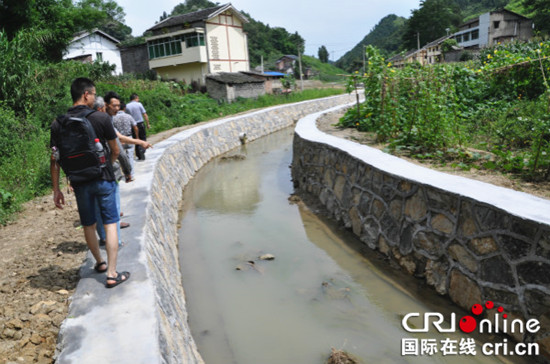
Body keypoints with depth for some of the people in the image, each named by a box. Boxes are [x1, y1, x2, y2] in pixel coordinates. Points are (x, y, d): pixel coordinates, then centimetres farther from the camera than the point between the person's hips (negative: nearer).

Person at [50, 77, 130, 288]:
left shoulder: (58, 124, -1)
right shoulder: (101, 118, -10)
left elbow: (54, 160, -1)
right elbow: (115, 151, -1)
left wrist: (56, 190, 5)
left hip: (79, 182, 4)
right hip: (103, 179, -3)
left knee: (88, 226, 17)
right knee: (109, 224, 3)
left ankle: (99, 263, 37)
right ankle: (112, 274, 3)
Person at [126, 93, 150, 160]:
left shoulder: (127, 106, 2)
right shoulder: (139, 104, -5)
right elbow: (145, 115, -5)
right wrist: (148, 124, 2)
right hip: (140, 124, -3)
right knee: (143, 139, 6)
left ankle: (139, 156, 11)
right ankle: (142, 154, -9)